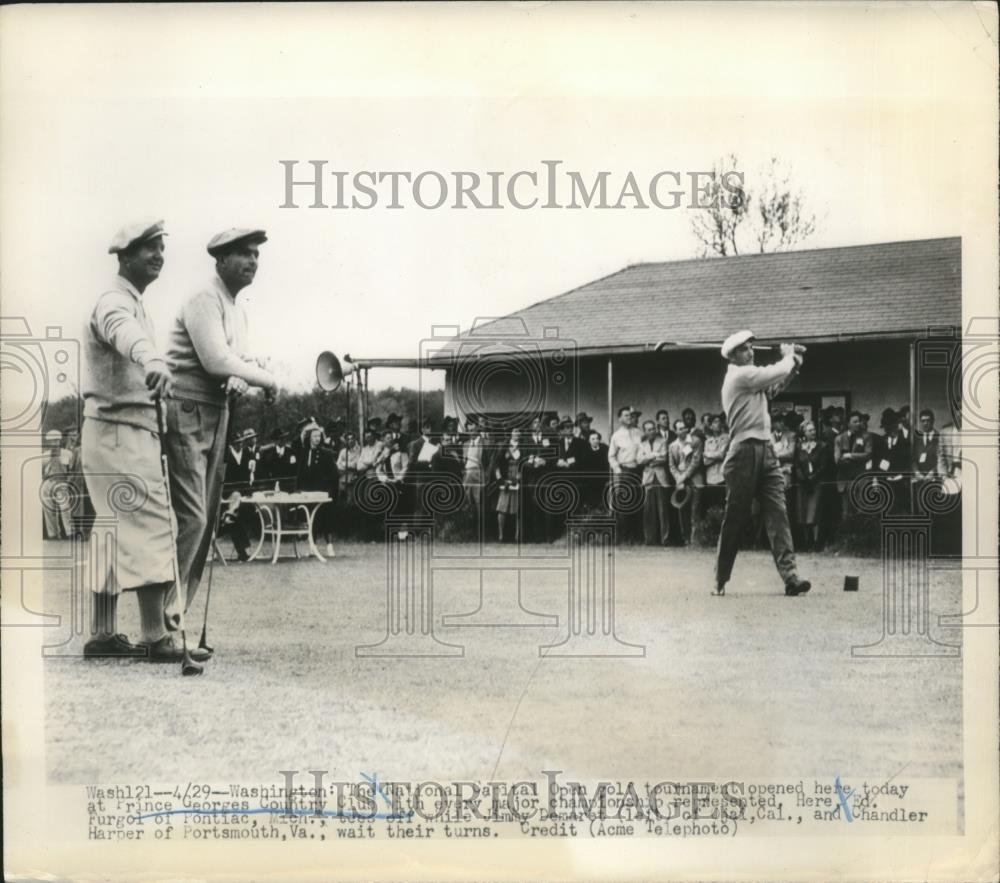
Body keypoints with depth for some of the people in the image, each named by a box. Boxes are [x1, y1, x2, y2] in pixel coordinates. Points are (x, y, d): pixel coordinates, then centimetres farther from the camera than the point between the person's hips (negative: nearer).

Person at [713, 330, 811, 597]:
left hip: (765, 451, 8)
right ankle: (720, 580, 9)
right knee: (735, 517, -1)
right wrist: (789, 356, 7)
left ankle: (790, 575, -13)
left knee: (778, 512, -5)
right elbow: (775, 373, -12)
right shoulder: (740, 375, -8)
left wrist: (792, 364, 8)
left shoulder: (751, 378, 20)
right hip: (745, 452, -8)